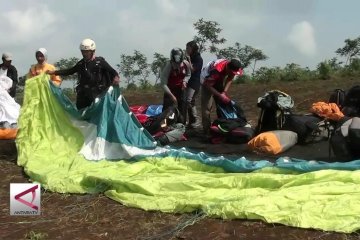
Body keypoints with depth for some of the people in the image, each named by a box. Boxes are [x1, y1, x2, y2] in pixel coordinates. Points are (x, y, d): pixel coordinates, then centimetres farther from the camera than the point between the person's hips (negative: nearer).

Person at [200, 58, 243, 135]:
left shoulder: (232, 67, -23)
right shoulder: (217, 70, -42)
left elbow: (229, 79, -4)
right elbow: (208, 85, -32)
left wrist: (224, 92, -18)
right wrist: (220, 95, -32)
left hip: (219, 80, 6)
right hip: (207, 80, -6)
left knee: (223, 103, 3)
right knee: (207, 106, -14)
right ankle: (207, 131, -10)